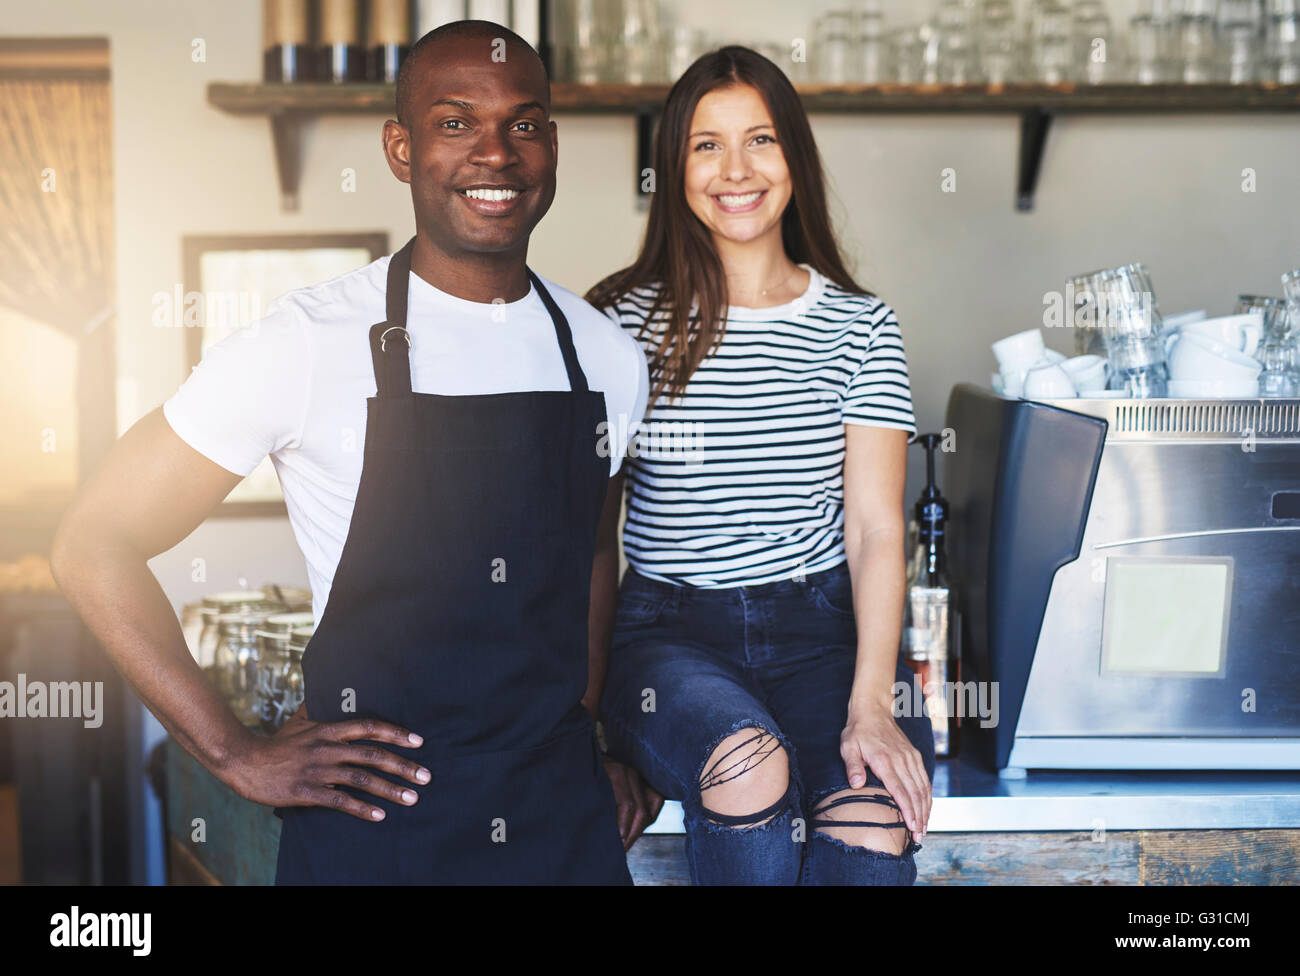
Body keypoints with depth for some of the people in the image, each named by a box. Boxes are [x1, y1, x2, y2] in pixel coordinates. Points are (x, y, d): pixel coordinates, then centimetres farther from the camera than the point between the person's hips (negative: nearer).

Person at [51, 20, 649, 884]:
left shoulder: (609, 358, 2)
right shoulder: (307, 343, -12)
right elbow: (94, 546, -8)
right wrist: (236, 755, -10)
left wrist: (588, 735, 10)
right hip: (375, 816, -4)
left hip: (569, 813, 4)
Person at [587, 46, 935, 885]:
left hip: (822, 630, 1)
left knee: (875, 825, -31)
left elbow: (876, 527, 0)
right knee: (750, 765, -35)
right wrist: (587, 687, -11)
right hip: (670, 628, -1)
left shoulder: (860, 327, 7)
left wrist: (870, 703, -15)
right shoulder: (625, 320, 3)